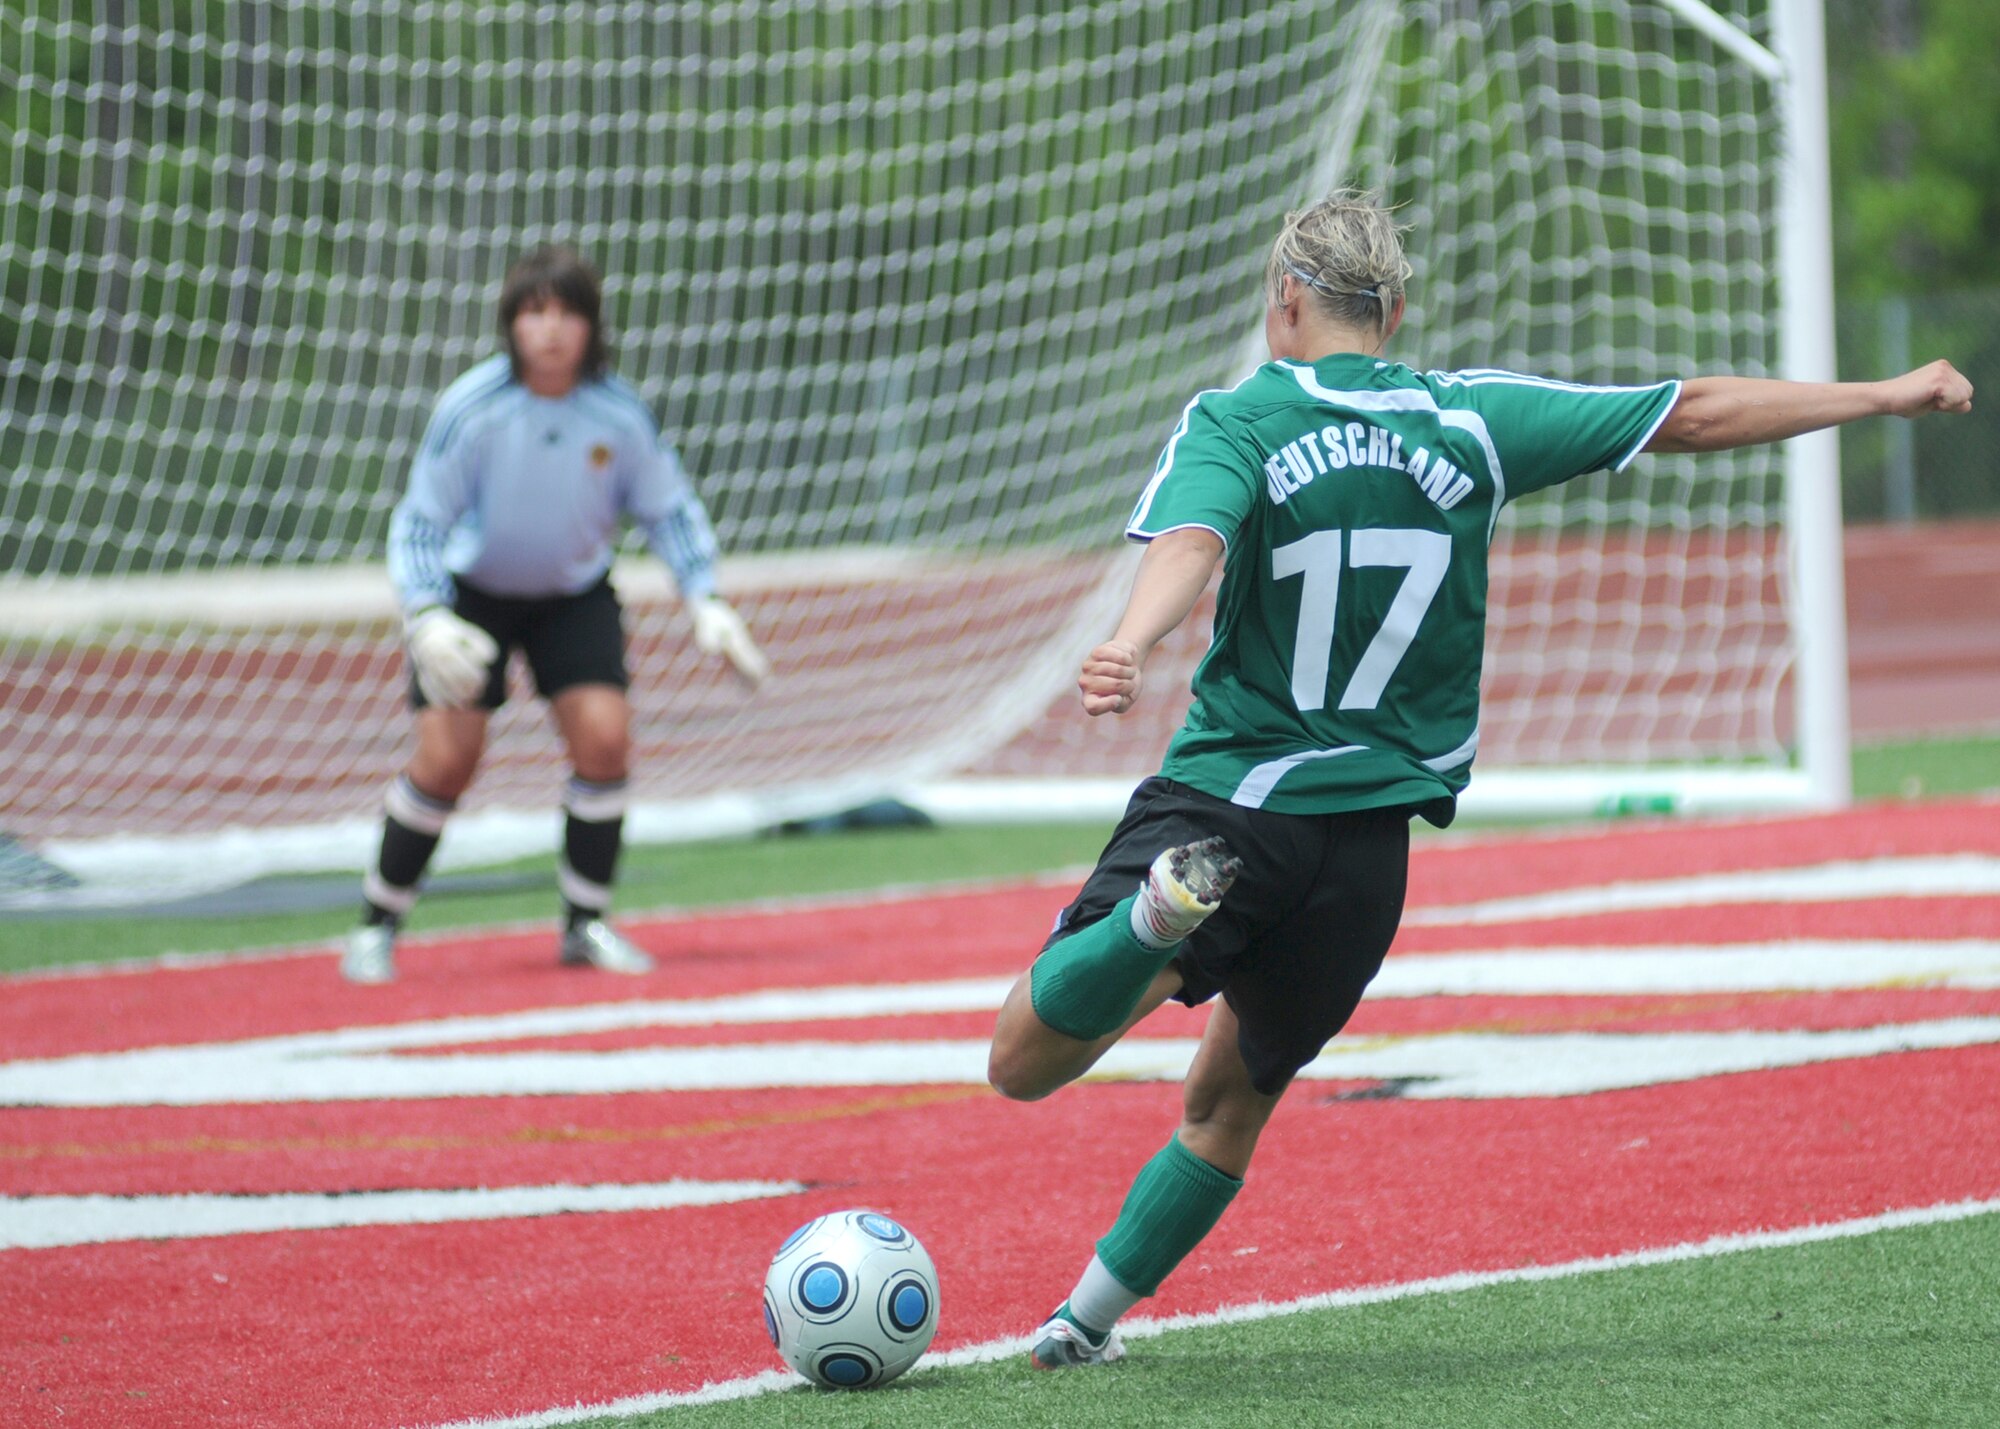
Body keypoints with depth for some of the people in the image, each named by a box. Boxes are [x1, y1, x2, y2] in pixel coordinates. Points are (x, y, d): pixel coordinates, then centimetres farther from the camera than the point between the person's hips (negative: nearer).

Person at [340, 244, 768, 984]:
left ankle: (585, 923, 2)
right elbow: (419, 522, -16)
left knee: (604, 734, -15)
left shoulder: (620, 412, -17)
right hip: (472, 589, -2)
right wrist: (428, 619, -30)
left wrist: (707, 603, -10)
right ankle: (377, 927, 3)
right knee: (446, 755, -13)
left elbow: (668, 509, -1)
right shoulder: (471, 409, -23)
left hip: (573, 593, 2)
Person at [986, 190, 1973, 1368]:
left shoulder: (1236, 421, -3)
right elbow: (1699, 414, 9)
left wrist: (1130, 647, -44)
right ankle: (1090, 1318, 23)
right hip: (1365, 842, 4)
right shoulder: (1472, 420, 5)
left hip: (1222, 795, -3)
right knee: (1231, 1105, 24)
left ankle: (1158, 918, -29)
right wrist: (1888, 395, 18)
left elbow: (1190, 541, -25)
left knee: (1022, 1066, -4)